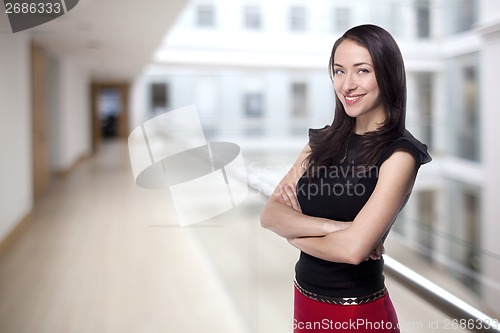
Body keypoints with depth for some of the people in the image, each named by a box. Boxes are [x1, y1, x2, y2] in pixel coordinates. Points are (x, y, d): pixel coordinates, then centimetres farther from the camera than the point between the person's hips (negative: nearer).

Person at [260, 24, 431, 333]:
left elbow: (353, 249, -26)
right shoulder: (324, 139, 0)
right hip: (304, 299, 6)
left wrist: (294, 230, -10)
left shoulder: (399, 154, -17)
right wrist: (333, 226, -22)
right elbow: (269, 214, -7)